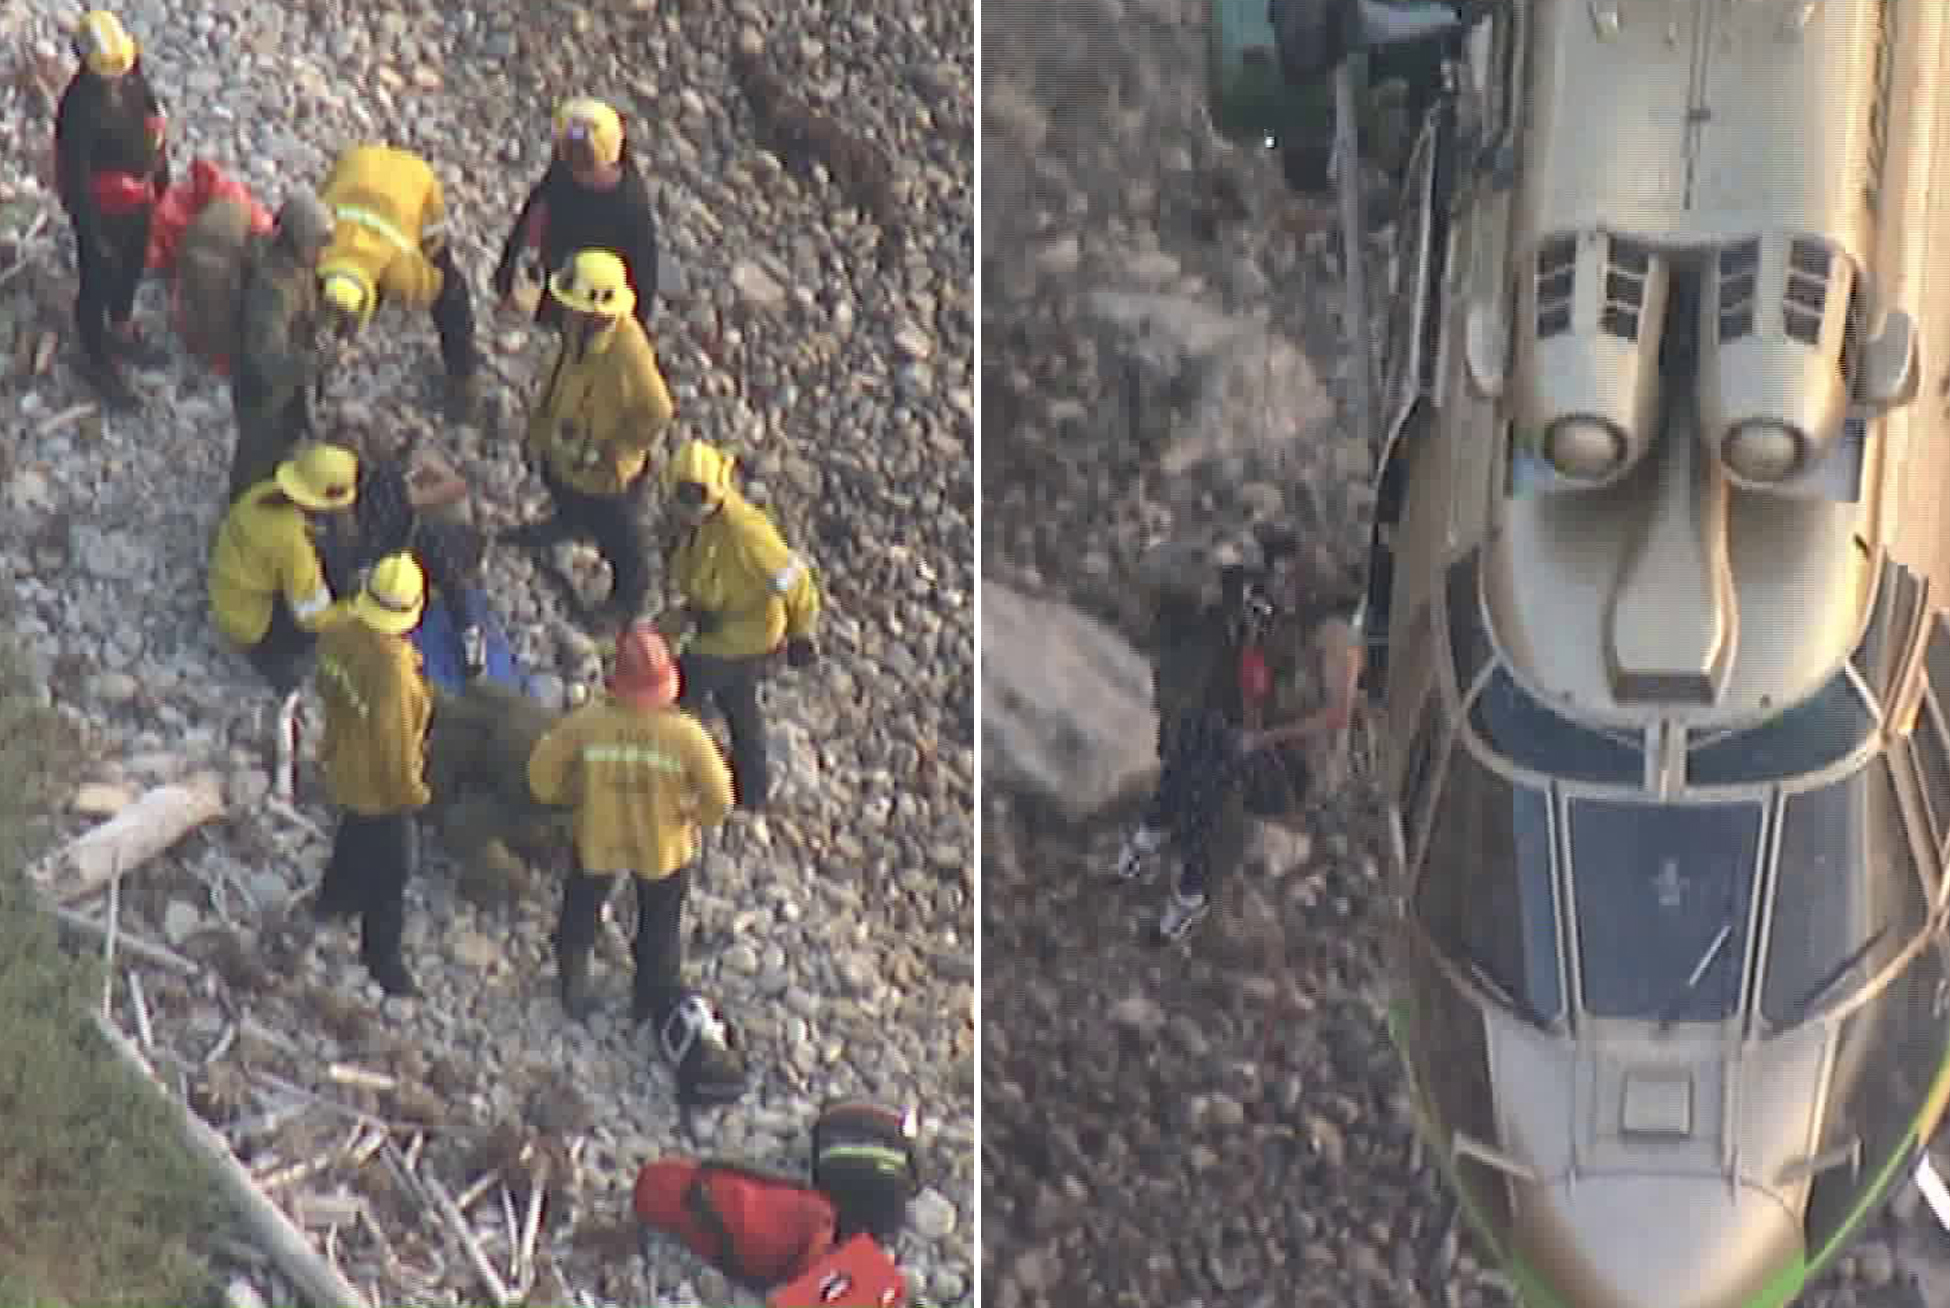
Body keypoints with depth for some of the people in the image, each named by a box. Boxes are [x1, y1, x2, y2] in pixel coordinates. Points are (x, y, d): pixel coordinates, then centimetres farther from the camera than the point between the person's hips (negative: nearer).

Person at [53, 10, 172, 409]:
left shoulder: (132, 77, -15)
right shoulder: (80, 109, -36)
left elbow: (153, 125, 5)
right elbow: (75, 175, -28)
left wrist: (161, 178, 16)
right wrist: (94, 233, -20)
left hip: (138, 199, 7)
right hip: (103, 209, -7)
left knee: (131, 270, 29)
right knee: (99, 285, 15)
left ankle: (122, 334, 56)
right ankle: (100, 364, 36)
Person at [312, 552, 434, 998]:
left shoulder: (340, 637, -17)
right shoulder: (393, 670, -40)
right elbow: (395, 740, -30)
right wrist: (412, 791, -13)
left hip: (347, 770, 8)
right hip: (382, 786, -8)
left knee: (354, 839, 36)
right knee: (391, 874, 12)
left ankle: (336, 896, 62)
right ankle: (385, 962, 28)